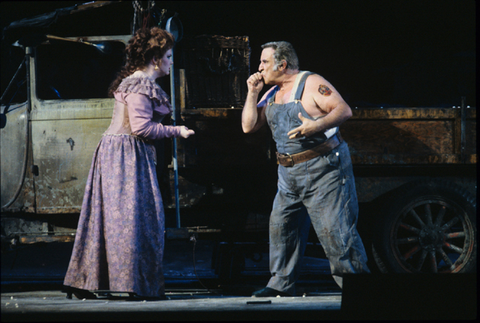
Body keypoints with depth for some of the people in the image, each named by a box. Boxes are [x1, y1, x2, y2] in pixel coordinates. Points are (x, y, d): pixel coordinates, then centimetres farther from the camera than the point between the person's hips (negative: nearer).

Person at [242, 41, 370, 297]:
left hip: (323, 170, -8)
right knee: (281, 225, 8)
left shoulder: (311, 84, -8)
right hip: (289, 174, 8)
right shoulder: (272, 93, 15)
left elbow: (344, 110, -16)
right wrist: (252, 93, 4)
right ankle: (281, 284, 16)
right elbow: (249, 126, 13)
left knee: (334, 228, -10)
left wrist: (316, 126, -30)